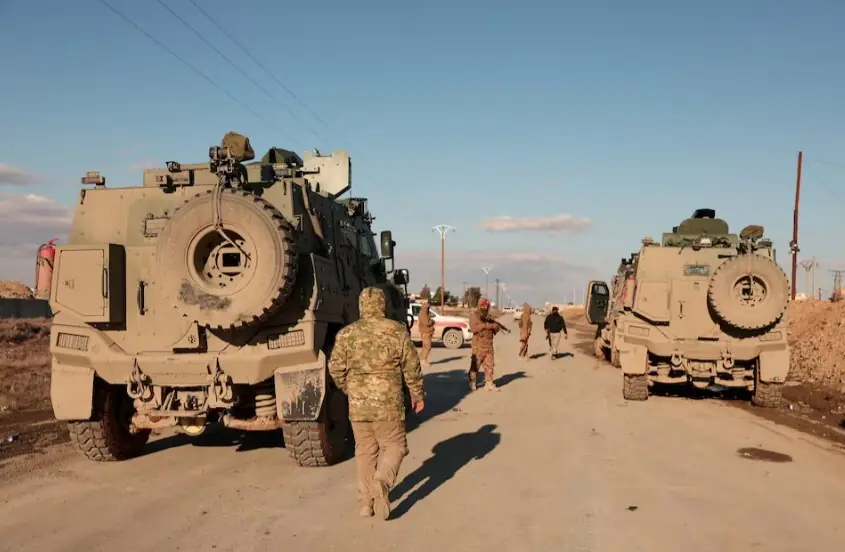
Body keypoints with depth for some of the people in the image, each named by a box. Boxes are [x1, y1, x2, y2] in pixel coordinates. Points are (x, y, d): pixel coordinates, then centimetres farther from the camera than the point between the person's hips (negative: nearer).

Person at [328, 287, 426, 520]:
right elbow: (412, 367, -1)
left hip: (358, 404, 2)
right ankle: (381, 481, -15)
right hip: (389, 403, -2)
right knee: (394, 445, 11)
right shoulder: (397, 331, -4)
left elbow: (335, 369, 3)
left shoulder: (346, 334, 1)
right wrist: (418, 395, 11)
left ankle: (365, 502, 18)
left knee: (364, 451, 14)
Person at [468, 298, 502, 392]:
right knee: (475, 365, 0)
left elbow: (494, 331, 16)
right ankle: (472, 383, 11)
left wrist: (495, 327, -7)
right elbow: (474, 328, -20)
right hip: (478, 344, -6)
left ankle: (489, 383, 8)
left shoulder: (488, 317, 14)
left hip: (489, 344, 6)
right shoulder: (474, 315, -4)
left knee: (489, 365, 4)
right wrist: (487, 325, -22)